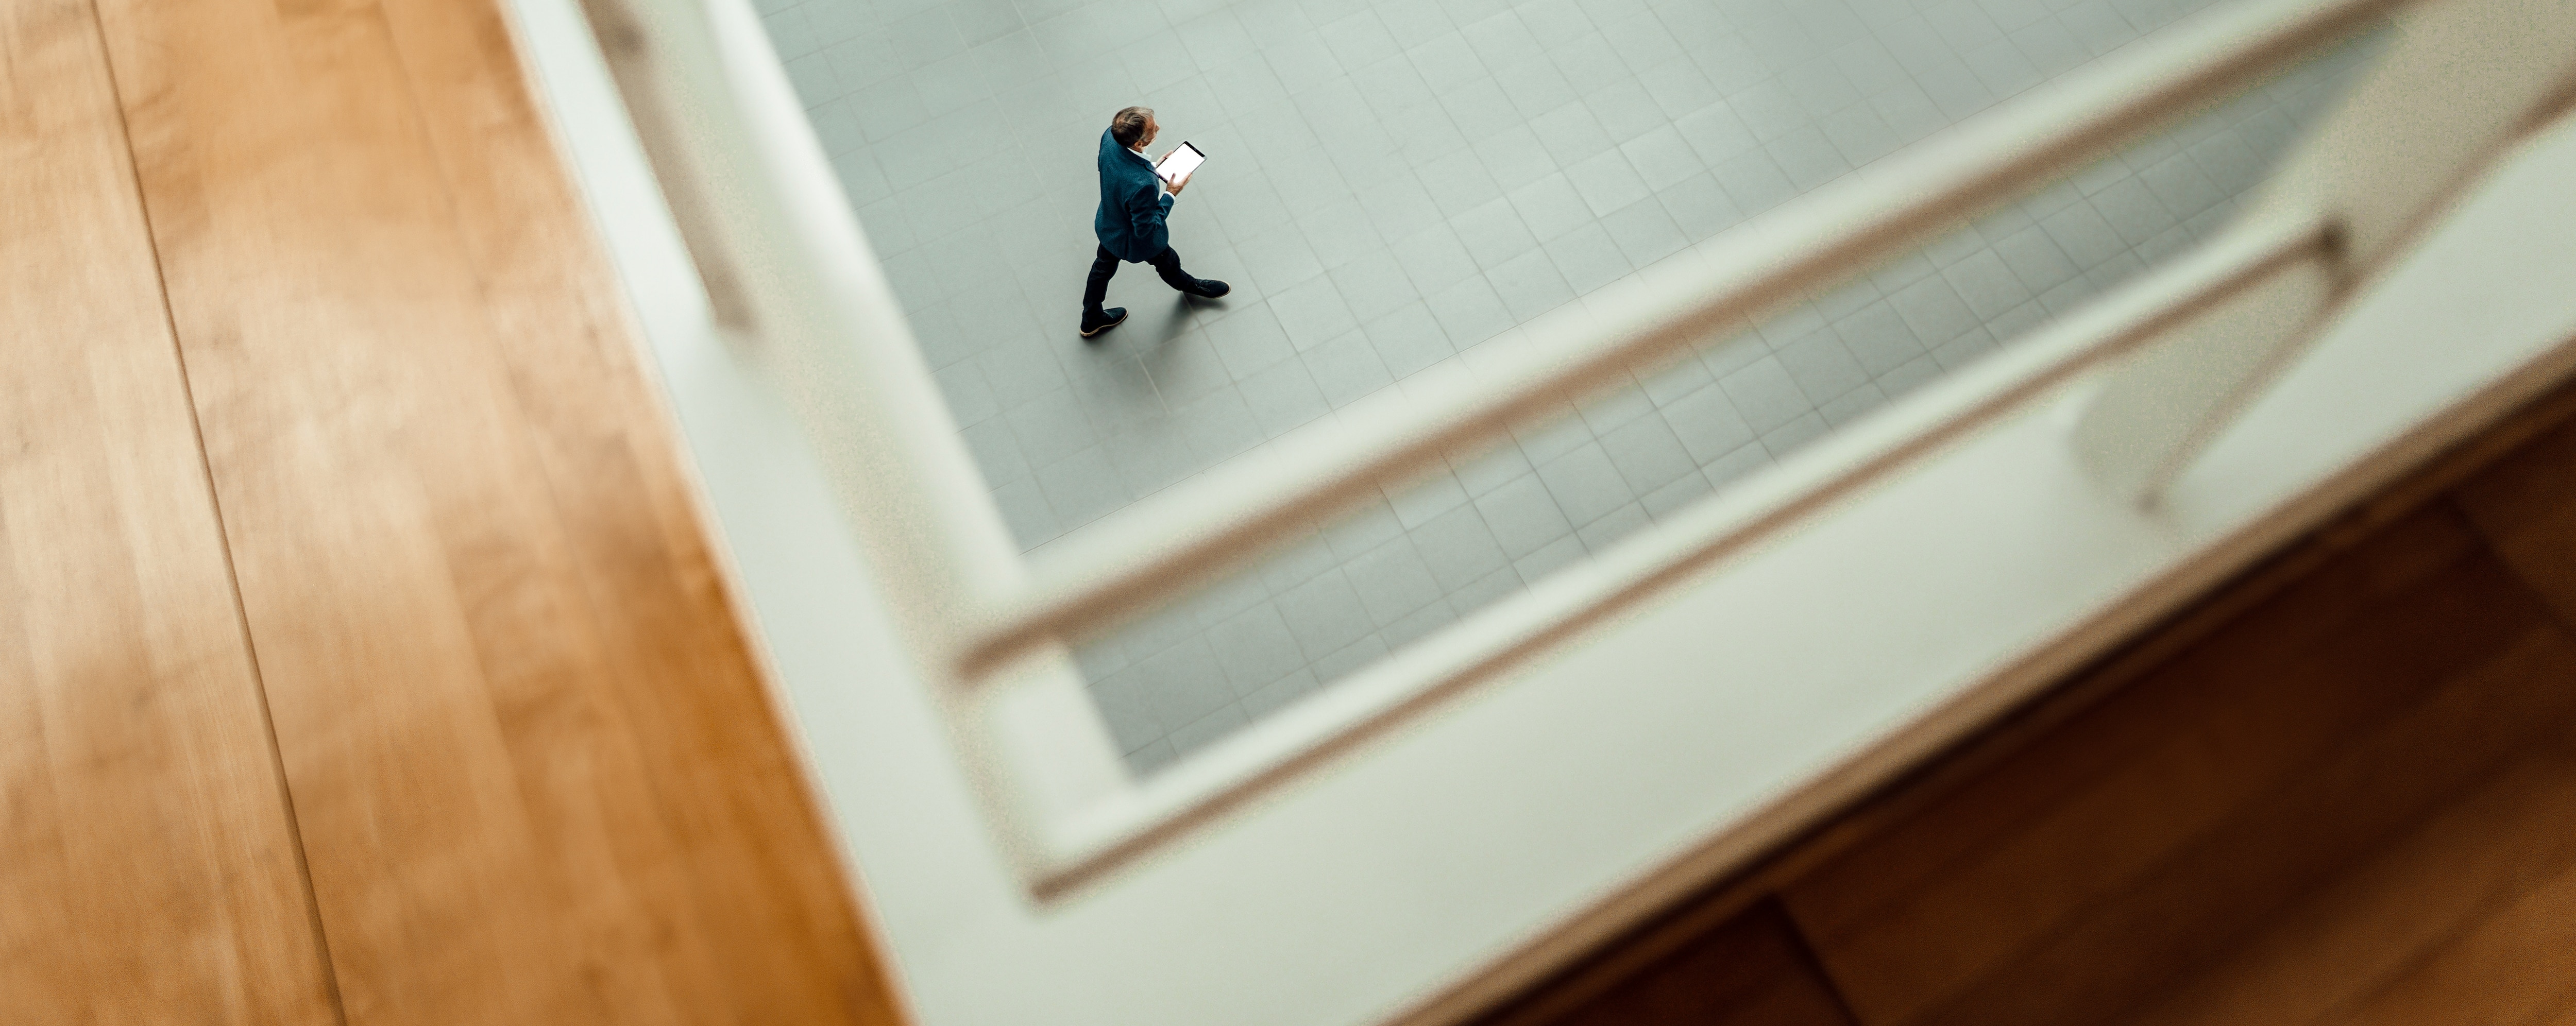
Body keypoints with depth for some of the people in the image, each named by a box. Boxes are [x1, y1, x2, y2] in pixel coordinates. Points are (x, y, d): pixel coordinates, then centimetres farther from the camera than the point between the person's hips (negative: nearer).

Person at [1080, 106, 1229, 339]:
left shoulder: (1110, 137, -27)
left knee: (1103, 267, 31)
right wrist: (1171, 194, -23)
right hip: (1136, 240, -6)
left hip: (1107, 224, 6)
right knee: (1168, 264, 28)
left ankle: (1091, 320, 55)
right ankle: (1191, 287, 63)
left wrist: (1153, 169, -6)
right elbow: (1146, 229, -30)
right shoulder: (1142, 185, -48)